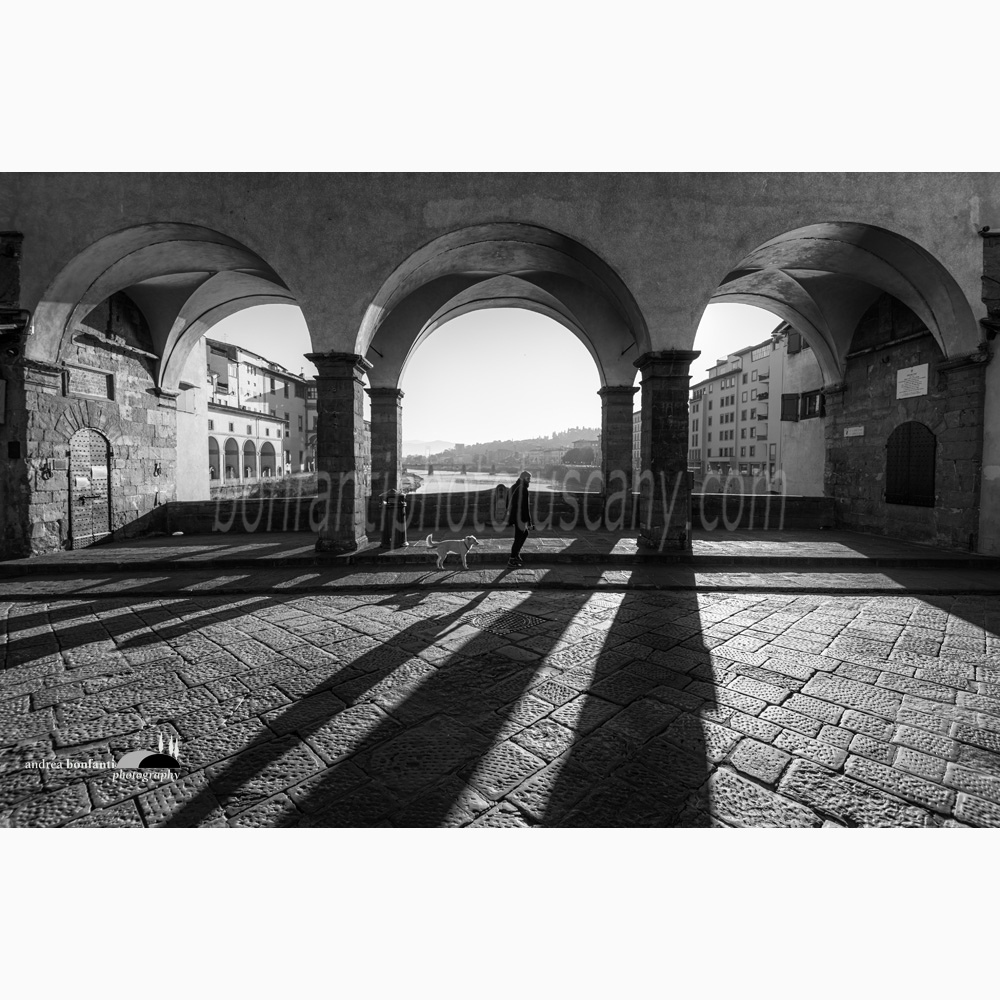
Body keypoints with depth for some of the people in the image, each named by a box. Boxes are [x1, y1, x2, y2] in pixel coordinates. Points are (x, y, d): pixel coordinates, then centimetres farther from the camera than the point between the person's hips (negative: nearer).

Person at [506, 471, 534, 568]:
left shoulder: (513, 487, 9)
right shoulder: (523, 489, -19)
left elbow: (508, 503, 16)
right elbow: (525, 507, -21)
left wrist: (510, 514, 25)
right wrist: (529, 522, -17)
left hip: (513, 516, 9)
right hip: (520, 517, -9)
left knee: (524, 534, 24)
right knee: (518, 538, 1)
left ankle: (516, 554, 27)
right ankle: (511, 561, 8)